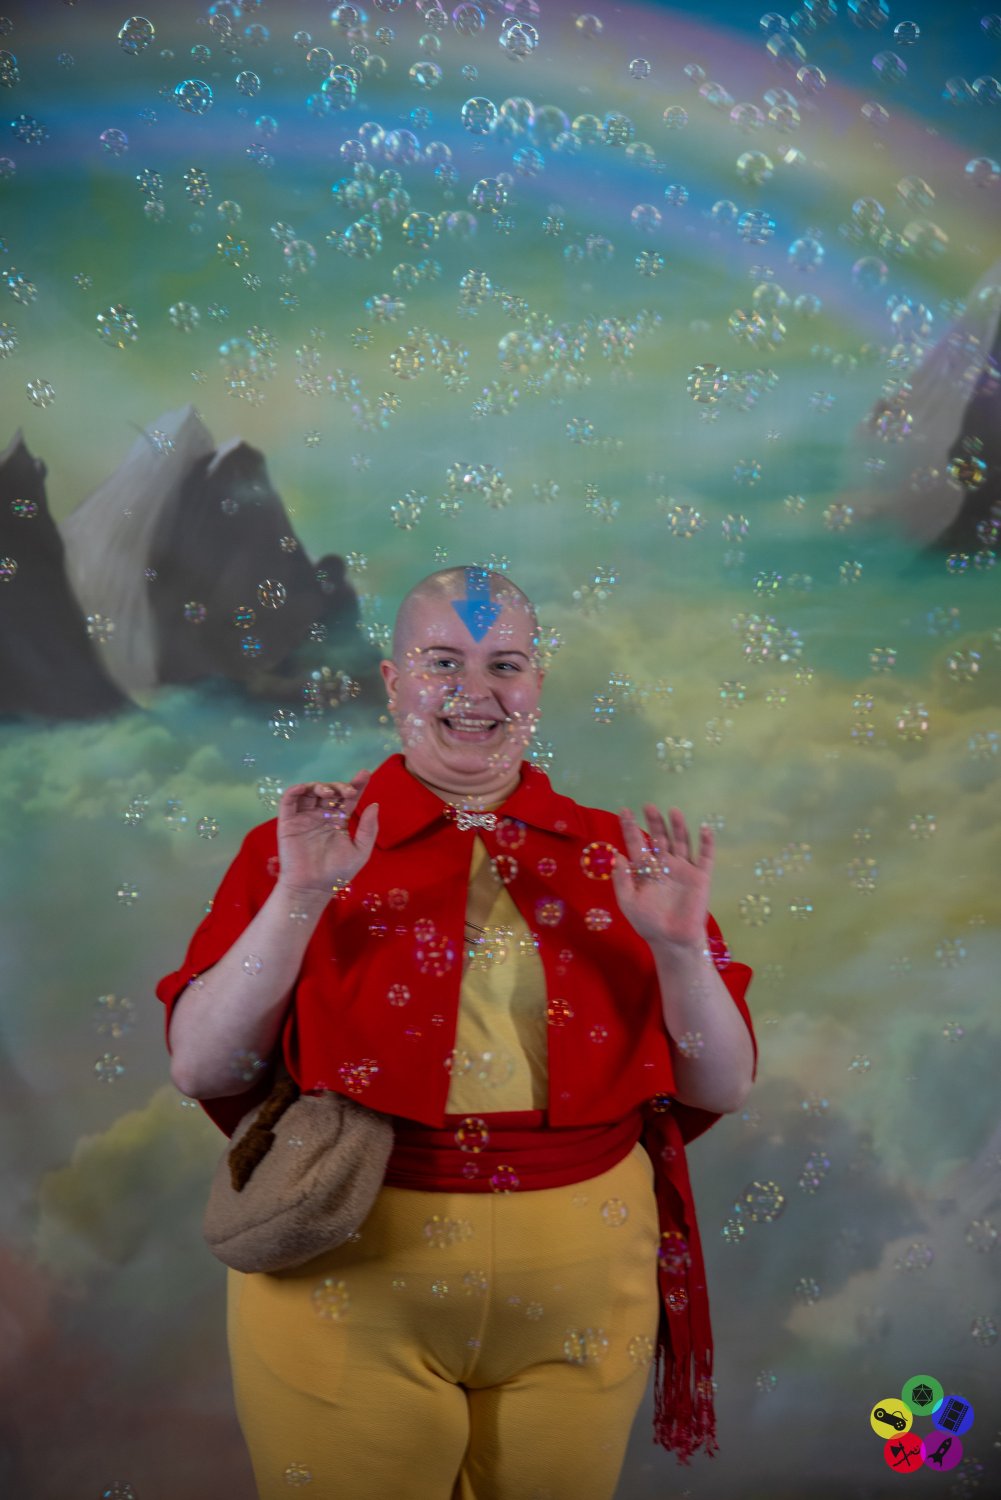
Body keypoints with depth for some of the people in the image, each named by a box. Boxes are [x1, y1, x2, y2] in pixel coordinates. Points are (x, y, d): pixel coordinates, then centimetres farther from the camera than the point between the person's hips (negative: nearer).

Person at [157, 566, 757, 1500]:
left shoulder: (616, 856, 2)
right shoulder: (305, 844, -2)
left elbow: (720, 1089, 1)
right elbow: (201, 1069, -9)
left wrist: (681, 946, -15)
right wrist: (299, 899, -19)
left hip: (579, 1297, 2)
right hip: (348, 1287, -1)